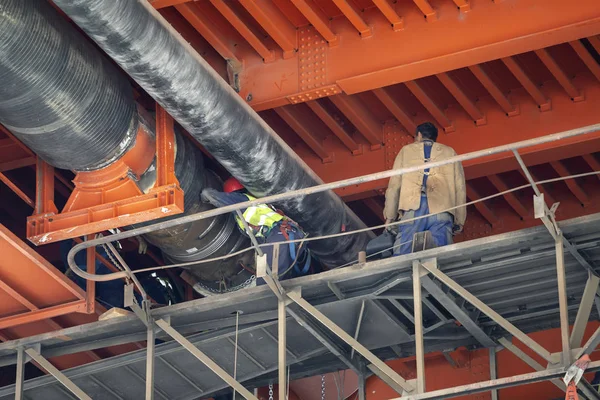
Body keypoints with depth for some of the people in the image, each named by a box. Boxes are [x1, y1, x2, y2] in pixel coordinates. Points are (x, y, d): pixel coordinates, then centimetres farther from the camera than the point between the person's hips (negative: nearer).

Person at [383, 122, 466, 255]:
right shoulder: (450, 152, 23)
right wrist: (459, 220, 16)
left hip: (412, 208, -1)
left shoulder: (406, 150, 22)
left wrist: (390, 216, 15)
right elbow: (460, 188, 15)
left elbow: (394, 185, 14)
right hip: (441, 210, 1)